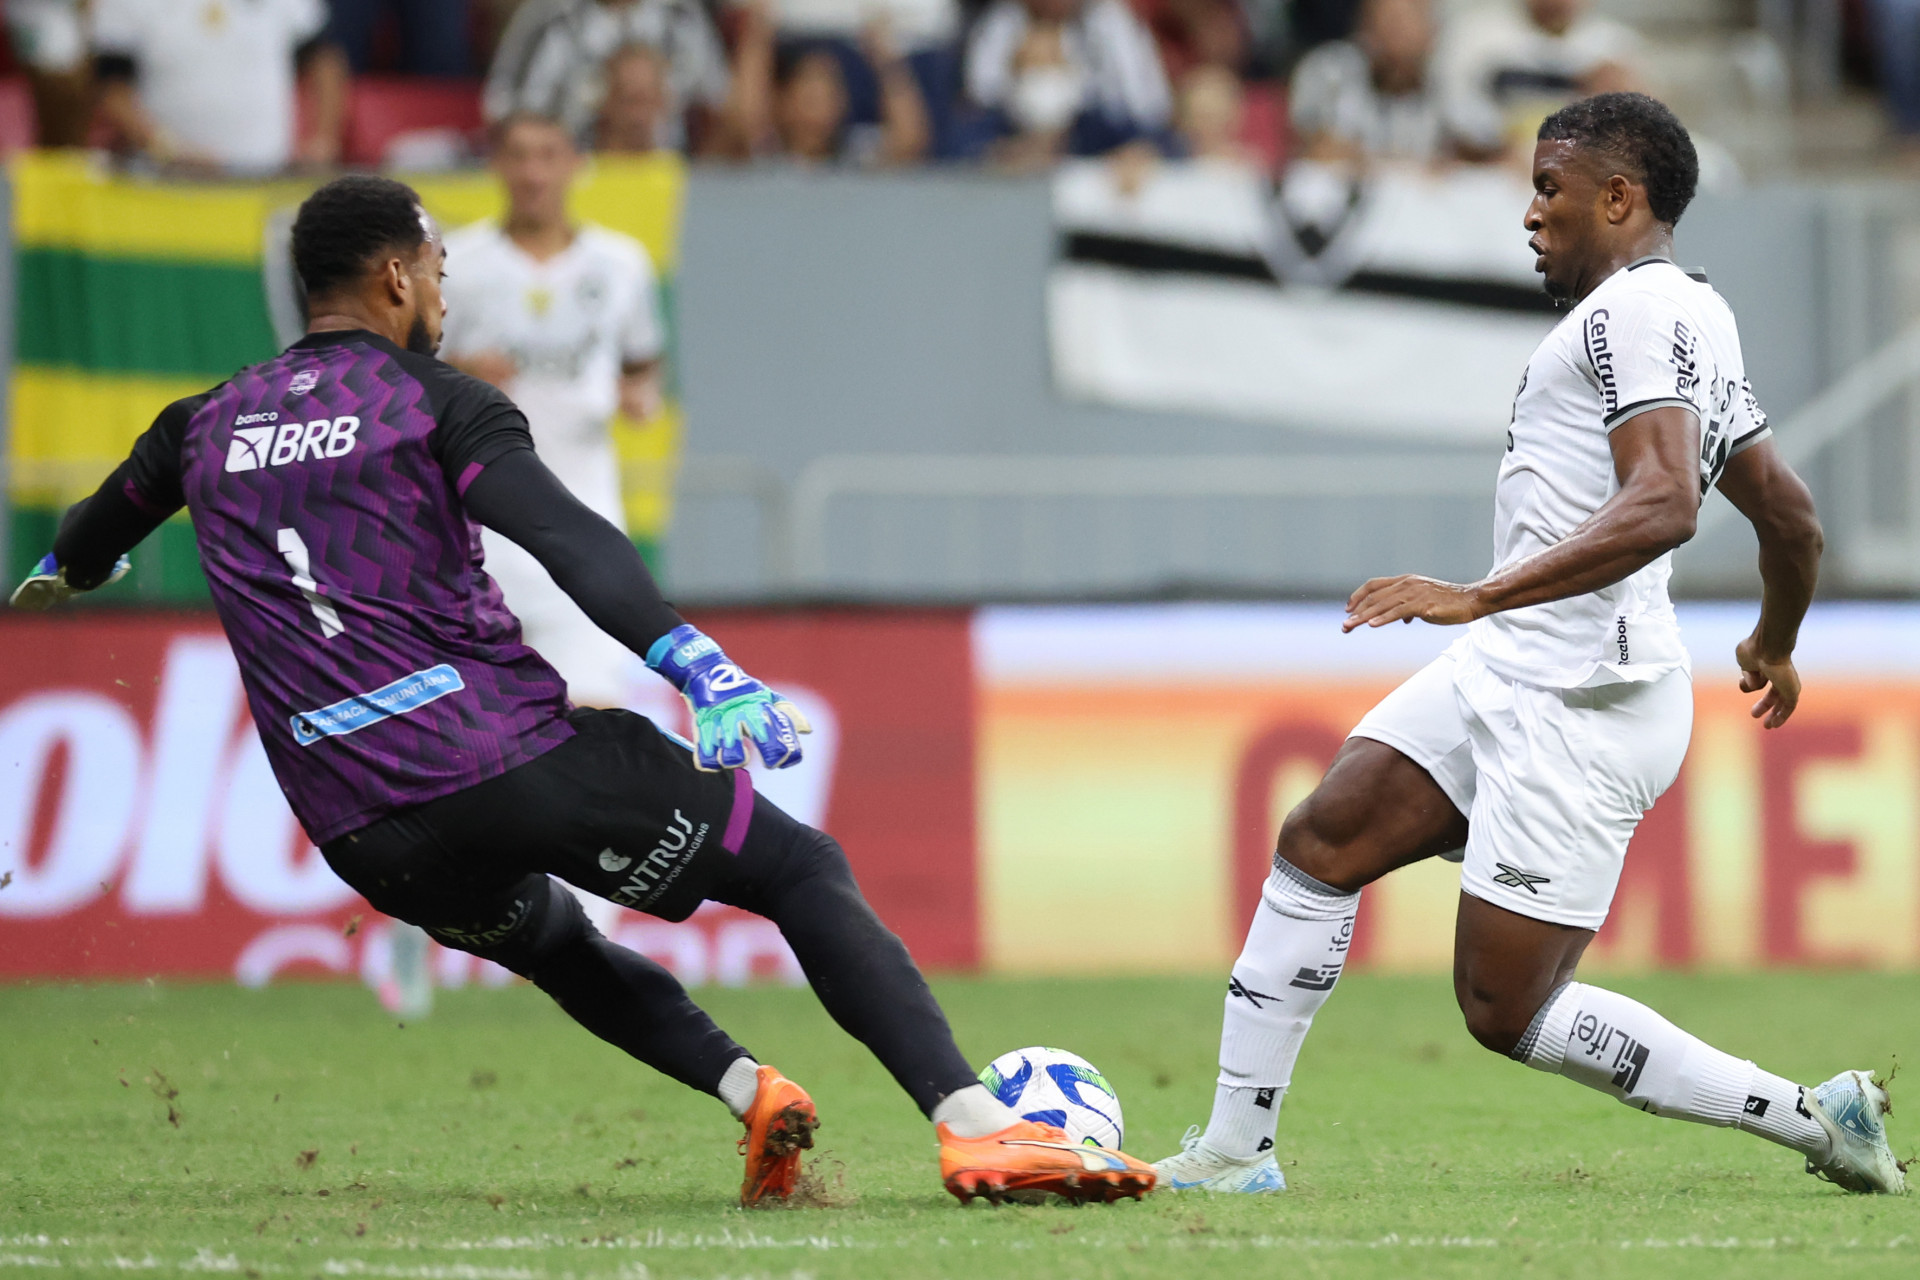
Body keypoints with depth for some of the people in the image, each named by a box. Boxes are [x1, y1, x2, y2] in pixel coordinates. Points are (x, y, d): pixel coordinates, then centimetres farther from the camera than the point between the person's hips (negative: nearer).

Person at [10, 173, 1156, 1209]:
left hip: (365, 831, 5)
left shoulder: (206, 425, 17)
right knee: (807, 871, 4)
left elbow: (98, 533, 38)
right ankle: (975, 1124, -16)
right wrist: (700, 668, -27)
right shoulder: (437, 403, 1)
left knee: (553, 944, 36)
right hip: (514, 757, -5)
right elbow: (566, 539, -17)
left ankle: (749, 1092, 12)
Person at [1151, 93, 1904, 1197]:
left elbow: (1662, 505, -28)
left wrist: (1480, 597, -32)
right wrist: (1775, 645, 45)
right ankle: (1233, 1151, 8)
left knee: (1504, 1011, -6)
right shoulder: (1695, 320, 18)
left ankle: (1813, 1117, 0)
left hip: (1578, 708, -10)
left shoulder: (1640, 310, -13)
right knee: (1320, 842, 5)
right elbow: (1792, 517, 26)